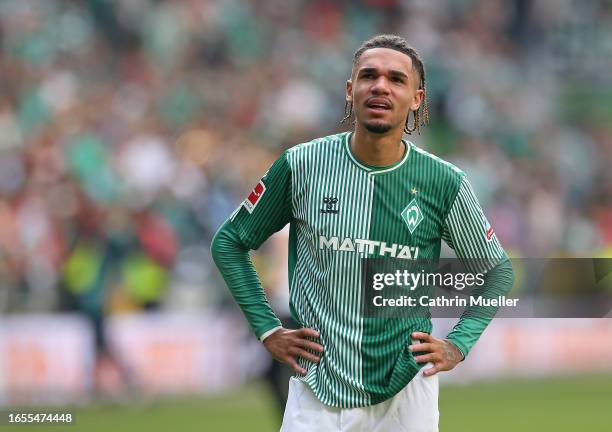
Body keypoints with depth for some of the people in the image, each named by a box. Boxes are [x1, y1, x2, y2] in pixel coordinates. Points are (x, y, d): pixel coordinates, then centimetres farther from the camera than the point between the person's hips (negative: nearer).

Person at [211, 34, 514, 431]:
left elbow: (499, 271, 11)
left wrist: (457, 346, 0)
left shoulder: (445, 182, -4)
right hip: (317, 392, 0)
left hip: (407, 393, 0)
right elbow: (229, 242, 9)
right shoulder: (301, 166, -4)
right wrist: (268, 331, 2)